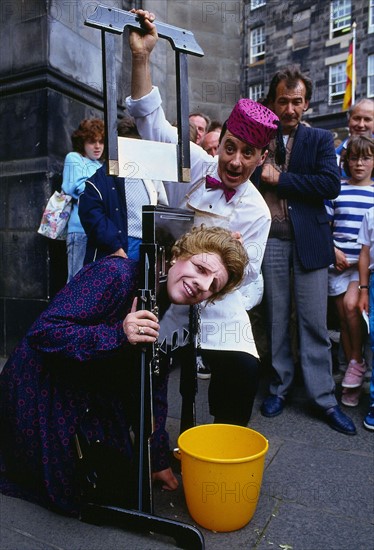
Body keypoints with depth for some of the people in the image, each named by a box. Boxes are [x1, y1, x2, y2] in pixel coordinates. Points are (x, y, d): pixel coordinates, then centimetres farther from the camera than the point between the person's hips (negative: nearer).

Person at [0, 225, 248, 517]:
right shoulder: (116, 274, -30)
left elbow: (155, 390, -1)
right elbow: (43, 332, -33)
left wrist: (159, 460, 3)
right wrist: (118, 334, -44)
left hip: (95, 392, 7)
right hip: (41, 388, -6)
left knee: (118, 481, 18)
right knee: (74, 493, 5)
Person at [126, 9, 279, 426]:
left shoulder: (256, 212, -2)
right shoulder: (195, 166, -4)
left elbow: (246, 275, -2)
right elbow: (151, 119, -9)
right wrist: (141, 56, -18)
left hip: (218, 307, 1)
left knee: (243, 369, -18)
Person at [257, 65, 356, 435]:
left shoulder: (320, 140, 7)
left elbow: (331, 184, -8)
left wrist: (280, 178, -10)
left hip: (308, 242, -1)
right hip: (270, 241, 1)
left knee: (314, 323, 4)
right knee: (276, 320, 10)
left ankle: (324, 397, 16)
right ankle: (279, 387, 25)